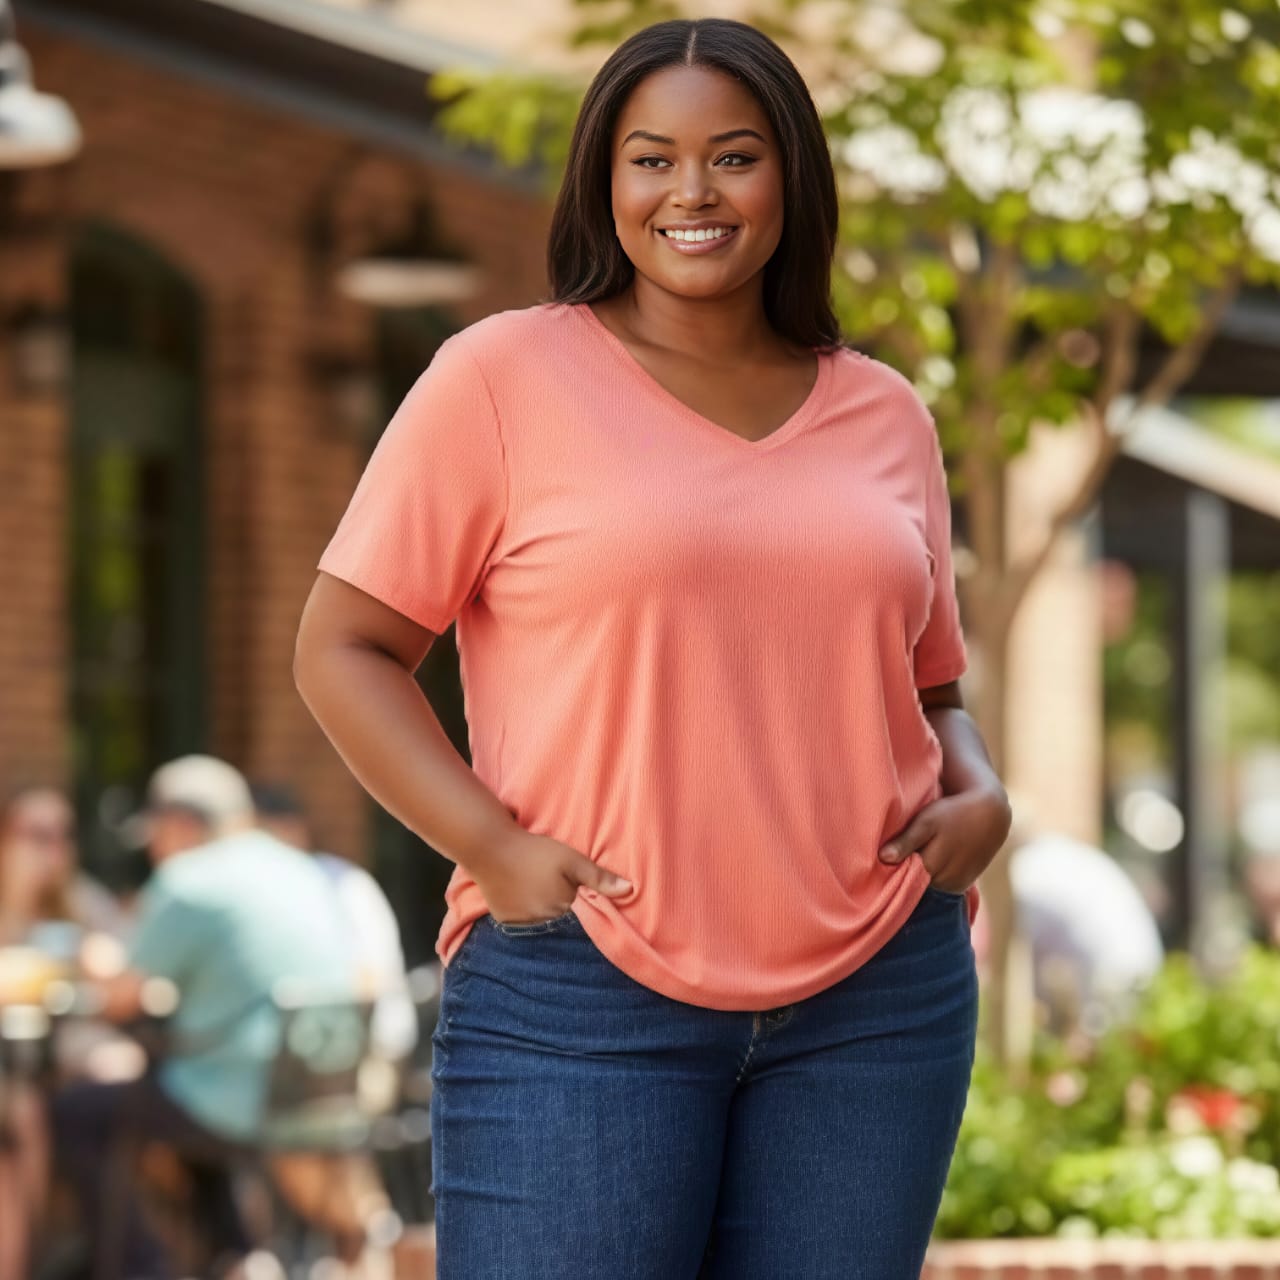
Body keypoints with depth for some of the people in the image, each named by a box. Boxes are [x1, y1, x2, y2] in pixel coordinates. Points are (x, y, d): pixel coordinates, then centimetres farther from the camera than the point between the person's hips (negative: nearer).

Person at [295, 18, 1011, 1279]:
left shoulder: (884, 416, 13)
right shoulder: (503, 375, 0)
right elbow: (341, 649, 0)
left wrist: (980, 797, 1)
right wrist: (493, 848, -13)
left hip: (877, 1002, 4)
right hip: (582, 989, -4)